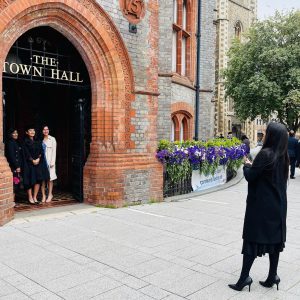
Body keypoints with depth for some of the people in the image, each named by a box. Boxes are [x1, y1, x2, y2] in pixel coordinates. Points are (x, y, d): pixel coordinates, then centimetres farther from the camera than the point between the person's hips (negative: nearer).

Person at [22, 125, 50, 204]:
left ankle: (35, 197, 11)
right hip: (29, 163, -4)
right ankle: (30, 197, 8)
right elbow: (26, 153, -9)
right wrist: (32, 160, -15)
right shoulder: (25, 142, -1)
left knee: (38, 180, 0)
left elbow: (41, 151, 5)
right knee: (30, 180, -2)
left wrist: (38, 159, -10)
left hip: (38, 162, 4)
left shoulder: (37, 142, 13)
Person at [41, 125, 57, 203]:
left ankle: (50, 195, 10)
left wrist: (52, 162, -8)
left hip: (49, 161, -2)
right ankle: (43, 195, 6)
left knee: (50, 178, 2)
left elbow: (54, 151, -2)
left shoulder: (52, 139, 1)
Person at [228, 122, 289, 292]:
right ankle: (272, 276, 20)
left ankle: (245, 277, 4)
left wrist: (247, 165, 4)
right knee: (274, 238, 13)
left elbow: (250, 176, -16)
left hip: (261, 205, -7)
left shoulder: (266, 154, -19)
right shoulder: (284, 156, 4)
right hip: (278, 205, 7)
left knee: (253, 239, 0)